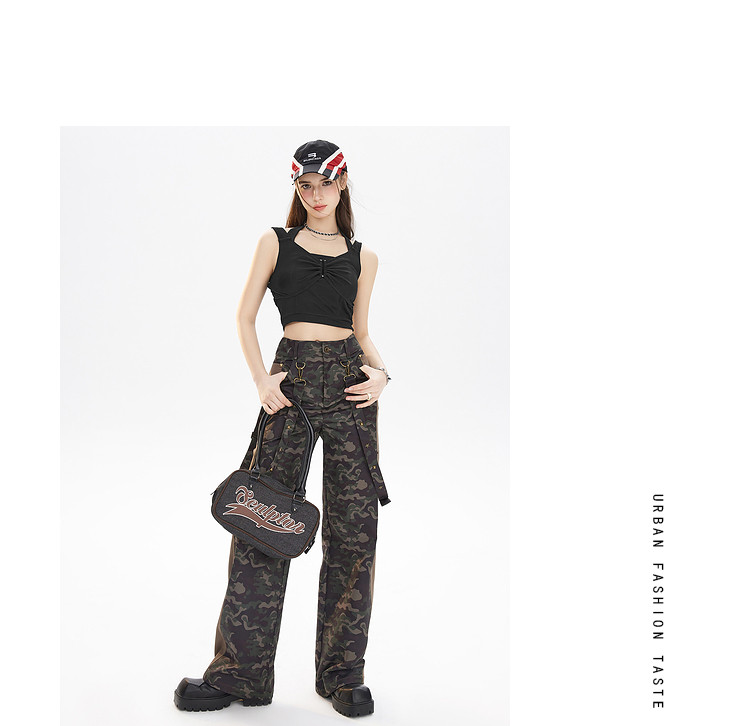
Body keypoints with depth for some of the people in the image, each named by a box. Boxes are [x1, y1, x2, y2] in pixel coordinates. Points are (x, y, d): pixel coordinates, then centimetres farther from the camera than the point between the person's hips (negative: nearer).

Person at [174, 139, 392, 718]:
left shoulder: (363, 257, 14)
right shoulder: (276, 242, 11)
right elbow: (246, 315, 8)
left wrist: (380, 373, -3)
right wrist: (261, 379, -6)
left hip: (350, 383, 1)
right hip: (293, 380, -1)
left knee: (354, 528, 1)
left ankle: (344, 673, 13)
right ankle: (240, 670, 9)